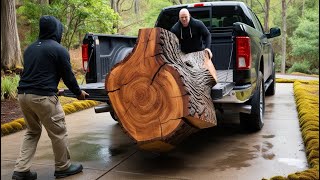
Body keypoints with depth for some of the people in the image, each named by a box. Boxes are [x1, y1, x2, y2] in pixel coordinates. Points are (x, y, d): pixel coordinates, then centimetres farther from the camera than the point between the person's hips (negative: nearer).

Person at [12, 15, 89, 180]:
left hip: (23, 94, 8)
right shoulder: (59, 49, -5)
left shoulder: (30, 48, 18)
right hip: (42, 96, -8)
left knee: (32, 132, 21)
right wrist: (78, 92, 16)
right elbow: (68, 75, -1)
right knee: (58, 133, 7)